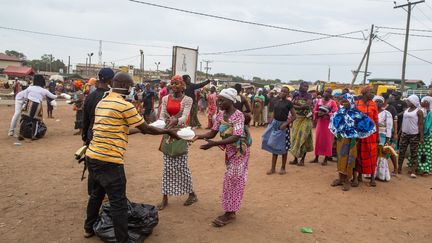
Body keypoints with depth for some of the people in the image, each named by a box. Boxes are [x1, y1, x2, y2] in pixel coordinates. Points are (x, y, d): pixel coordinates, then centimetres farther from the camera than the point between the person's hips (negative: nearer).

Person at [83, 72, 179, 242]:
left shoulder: (101, 103, 13)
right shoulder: (125, 105, -12)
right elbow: (145, 129, -5)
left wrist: (134, 130, 28)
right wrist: (168, 131, 7)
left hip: (92, 156, 9)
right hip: (110, 161, -9)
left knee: (97, 193, 26)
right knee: (119, 203, -1)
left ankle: (89, 228, 42)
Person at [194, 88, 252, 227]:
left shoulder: (238, 115, -23)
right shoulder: (221, 115, -1)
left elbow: (235, 137, -32)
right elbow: (213, 133, -1)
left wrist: (214, 144, -39)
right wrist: (198, 136, -19)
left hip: (239, 151, -7)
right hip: (229, 150, 7)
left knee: (231, 180, -5)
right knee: (234, 180, 15)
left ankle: (229, 213, 7)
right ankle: (232, 210, 25)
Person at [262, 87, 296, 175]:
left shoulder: (288, 103, -8)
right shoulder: (276, 102, 6)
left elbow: (294, 116, -10)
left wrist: (286, 124, -18)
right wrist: (272, 123, 4)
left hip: (283, 125, -5)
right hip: (275, 124, 5)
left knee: (283, 148, 5)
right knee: (274, 147, 9)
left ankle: (283, 168, 20)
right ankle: (273, 168, 16)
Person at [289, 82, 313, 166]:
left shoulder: (309, 96, 0)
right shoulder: (296, 95, 6)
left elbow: (308, 105, -16)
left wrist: (297, 105, -11)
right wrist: (302, 106, -15)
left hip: (306, 119, -3)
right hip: (297, 119, 3)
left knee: (303, 138, -3)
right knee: (295, 137, 4)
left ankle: (302, 159, 5)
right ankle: (295, 158, 13)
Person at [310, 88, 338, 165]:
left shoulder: (332, 102, -4)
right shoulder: (319, 101, 8)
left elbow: (335, 113, -10)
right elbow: (314, 110, 10)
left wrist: (326, 114, -19)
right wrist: (318, 113, -10)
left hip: (328, 123, -4)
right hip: (320, 122, 4)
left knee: (327, 140, 0)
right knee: (318, 139, 6)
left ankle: (326, 159, 8)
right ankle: (316, 158, 16)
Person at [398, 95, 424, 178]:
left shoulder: (419, 111, -7)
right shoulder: (406, 110, 11)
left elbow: (420, 125, -11)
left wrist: (421, 137, -16)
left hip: (414, 135, -6)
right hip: (404, 134, 6)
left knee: (414, 153, 1)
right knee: (401, 151, 7)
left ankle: (413, 171, 4)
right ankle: (399, 169, 15)